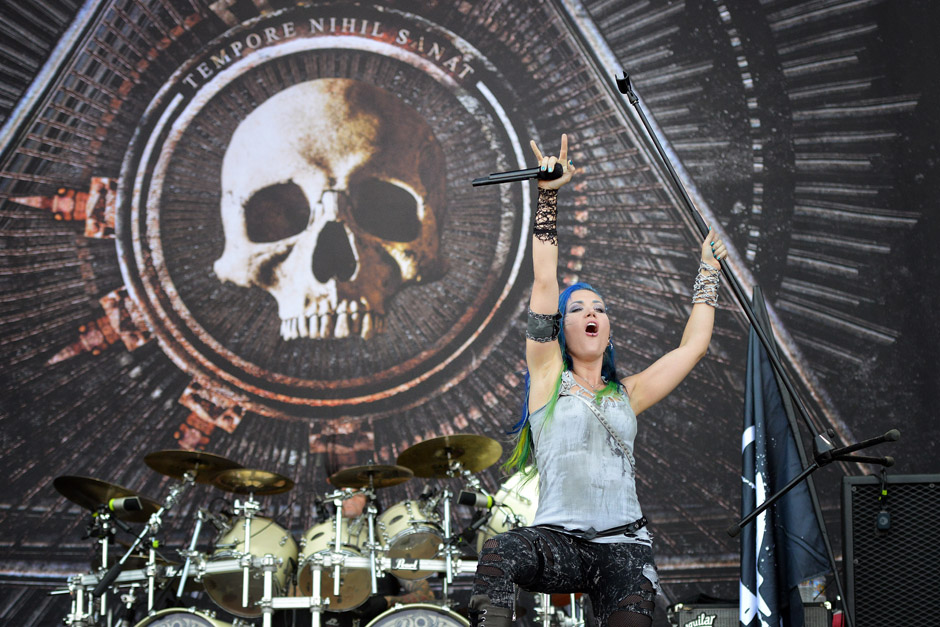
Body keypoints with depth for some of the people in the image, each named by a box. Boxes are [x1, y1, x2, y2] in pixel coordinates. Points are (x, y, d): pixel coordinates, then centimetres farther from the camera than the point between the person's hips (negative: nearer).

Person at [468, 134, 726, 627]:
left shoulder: (626, 396, 18)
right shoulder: (550, 379, 11)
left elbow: (693, 345, 22)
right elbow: (545, 287, 4)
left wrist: (708, 270, 32)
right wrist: (547, 199, -2)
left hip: (623, 545, 3)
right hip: (557, 541, -3)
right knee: (498, 554, -34)